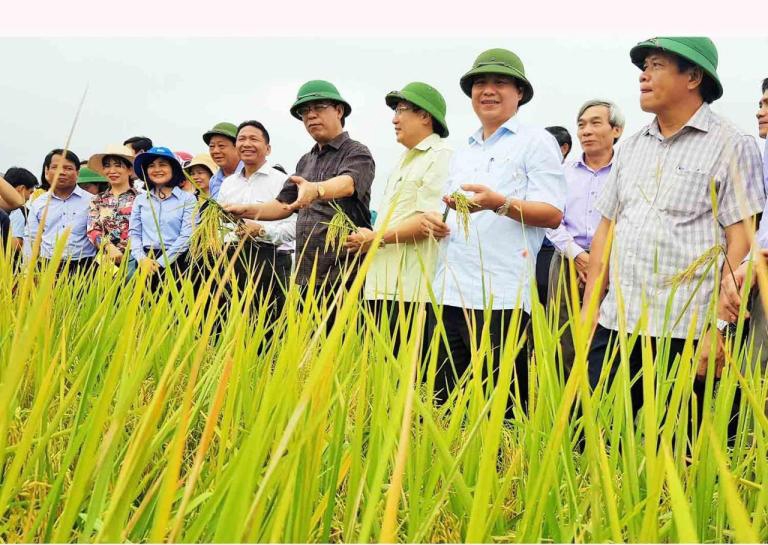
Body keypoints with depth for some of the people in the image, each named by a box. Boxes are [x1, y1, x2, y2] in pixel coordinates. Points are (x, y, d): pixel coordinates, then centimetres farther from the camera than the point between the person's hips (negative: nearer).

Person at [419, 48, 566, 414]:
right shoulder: (462, 153, 23)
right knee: (445, 402, 9)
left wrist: (499, 203, -22)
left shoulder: (536, 142, 3)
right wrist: (434, 221, 7)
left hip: (502, 298, -6)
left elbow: (552, 214, -7)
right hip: (450, 292, 7)